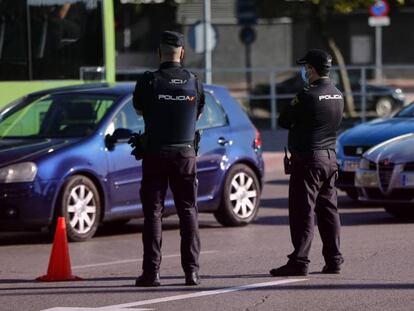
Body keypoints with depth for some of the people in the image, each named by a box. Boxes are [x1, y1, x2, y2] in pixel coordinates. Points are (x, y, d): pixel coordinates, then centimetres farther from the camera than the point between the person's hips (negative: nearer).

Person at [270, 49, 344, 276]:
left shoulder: (308, 96, -16)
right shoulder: (337, 96, 9)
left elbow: (283, 121, -10)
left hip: (307, 159, -8)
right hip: (330, 157, 8)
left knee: (303, 211, -6)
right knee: (328, 210, 13)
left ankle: (299, 262, -8)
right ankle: (333, 260, 15)